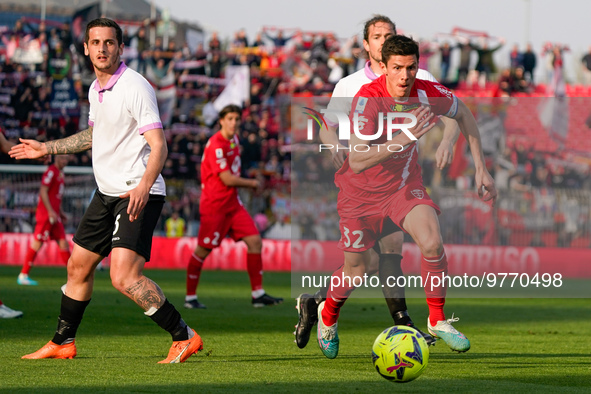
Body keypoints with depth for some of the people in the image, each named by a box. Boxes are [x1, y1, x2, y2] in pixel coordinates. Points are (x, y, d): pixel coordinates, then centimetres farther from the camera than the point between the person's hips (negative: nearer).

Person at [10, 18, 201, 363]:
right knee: (78, 266, 16)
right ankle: (63, 343, 32)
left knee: (124, 277, -21)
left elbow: (158, 145, -22)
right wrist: (47, 148, 34)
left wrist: (144, 187, -38)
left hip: (139, 195, -9)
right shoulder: (96, 89, 11)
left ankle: (184, 337, -12)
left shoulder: (135, 87, -15)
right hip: (107, 192, 9)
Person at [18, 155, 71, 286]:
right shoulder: (51, 172, -11)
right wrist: (51, 211, -20)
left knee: (63, 241, 6)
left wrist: (60, 211, 21)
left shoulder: (60, 173, 18)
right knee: (37, 242, -7)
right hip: (46, 213, -9)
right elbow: (43, 192, -17)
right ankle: (23, 275, -3)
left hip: (54, 214, 9)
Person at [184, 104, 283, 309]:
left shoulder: (234, 140, 10)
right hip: (214, 205, -8)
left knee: (255, 241, -1)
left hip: (233, 203, 8)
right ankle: (190, 298, 9)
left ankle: (258, 294, 1)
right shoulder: (216, 145, -18)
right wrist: (252, 183, -6)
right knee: (203, 250, -3)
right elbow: (227, 179, -20)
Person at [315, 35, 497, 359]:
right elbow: (358, 161, -39)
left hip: (405, 183, 2)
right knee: (355, 273, 7)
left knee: (432, 243, -24)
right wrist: (406, 137, -47)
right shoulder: (368, 98, -31)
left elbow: (463, 114, 5)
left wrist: (480, 168, 3)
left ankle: (437, 321, -2)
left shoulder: (429, 94, -18)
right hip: (362, 190, -2)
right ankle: (328, 314, 42)